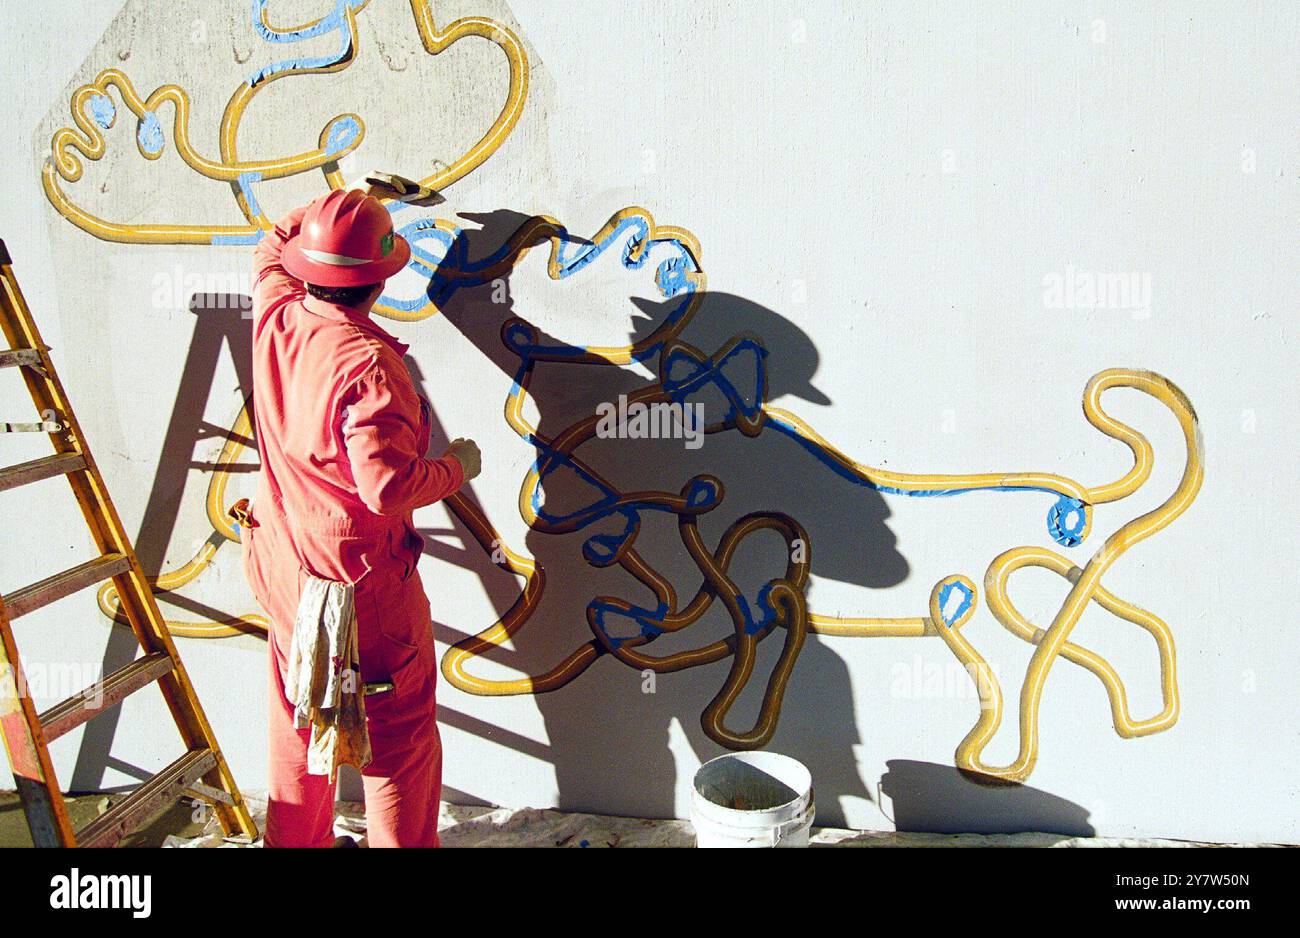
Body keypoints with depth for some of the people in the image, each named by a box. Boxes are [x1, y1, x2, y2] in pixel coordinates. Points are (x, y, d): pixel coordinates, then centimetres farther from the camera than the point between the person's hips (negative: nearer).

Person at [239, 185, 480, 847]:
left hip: (283, 567, 8)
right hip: (363, 580, -8)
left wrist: (331, 207, 26)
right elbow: (388, 487, -28)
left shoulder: (275, 319, -5)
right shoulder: (367, 364, -26)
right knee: (399, 736, 9)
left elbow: (273, 246, 18)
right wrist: (457, 467, -12)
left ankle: (296, 840, 38)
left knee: (298, 723, 22)